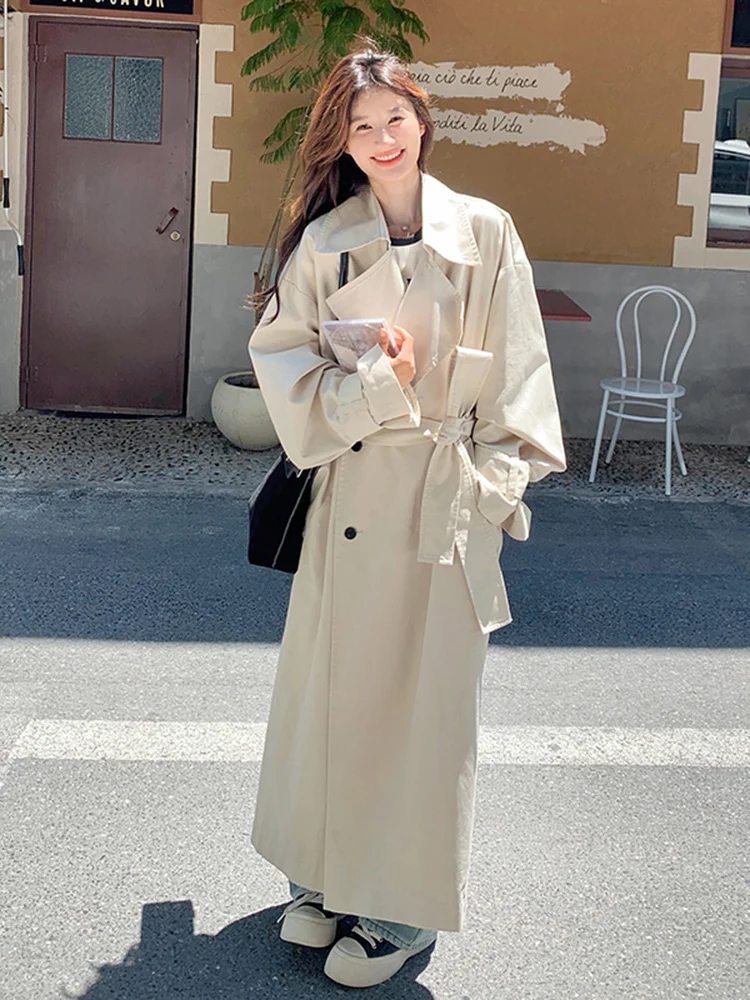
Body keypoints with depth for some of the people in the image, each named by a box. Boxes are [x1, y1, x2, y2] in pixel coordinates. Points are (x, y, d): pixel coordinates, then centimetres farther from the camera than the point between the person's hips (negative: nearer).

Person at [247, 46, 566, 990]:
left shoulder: (483, 233, 1)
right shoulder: (322, 241, 4)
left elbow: (513, 375, 2)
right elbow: (280, 351, 3)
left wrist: (492, 482, -4)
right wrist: (367, 383, -13)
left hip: (444, 495, -2)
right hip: (347, 488, 2)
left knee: (425, 692, 3)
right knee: (331, 682, 9)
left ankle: (403, 900, 18)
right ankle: (325, 874, 27)